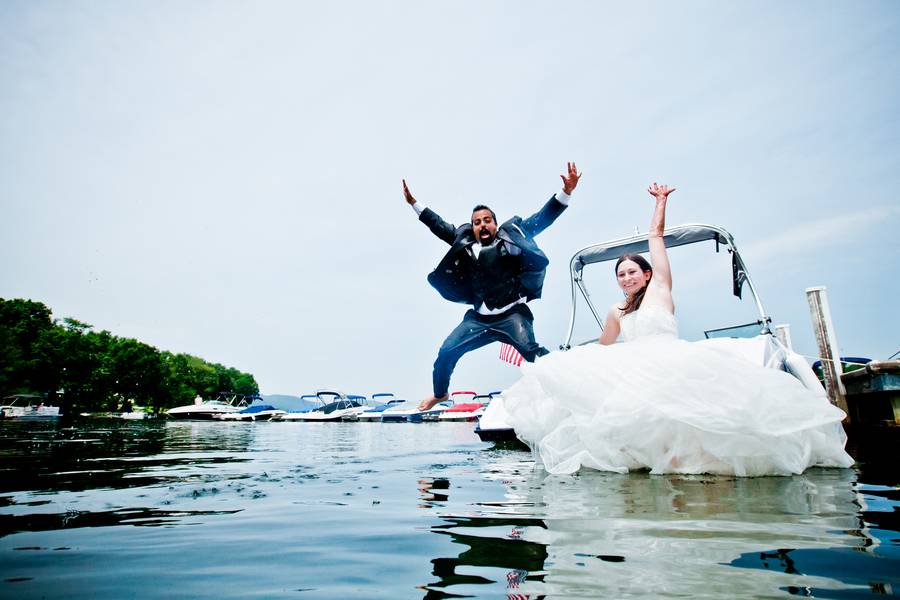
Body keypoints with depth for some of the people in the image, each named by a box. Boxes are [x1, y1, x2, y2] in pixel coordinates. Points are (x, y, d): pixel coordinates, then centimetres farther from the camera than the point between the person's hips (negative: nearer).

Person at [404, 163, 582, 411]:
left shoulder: (512, 235, 2)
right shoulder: (466, 242, 9)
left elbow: (542, 218, 0)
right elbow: (441, 227, 19)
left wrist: (566, 191, -9)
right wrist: (414, 203, 21)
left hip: (511, 314, -4)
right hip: (479, 317, 4)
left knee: (530, 348, -27)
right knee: (446, 351, 5)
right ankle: (440, 393, 30)